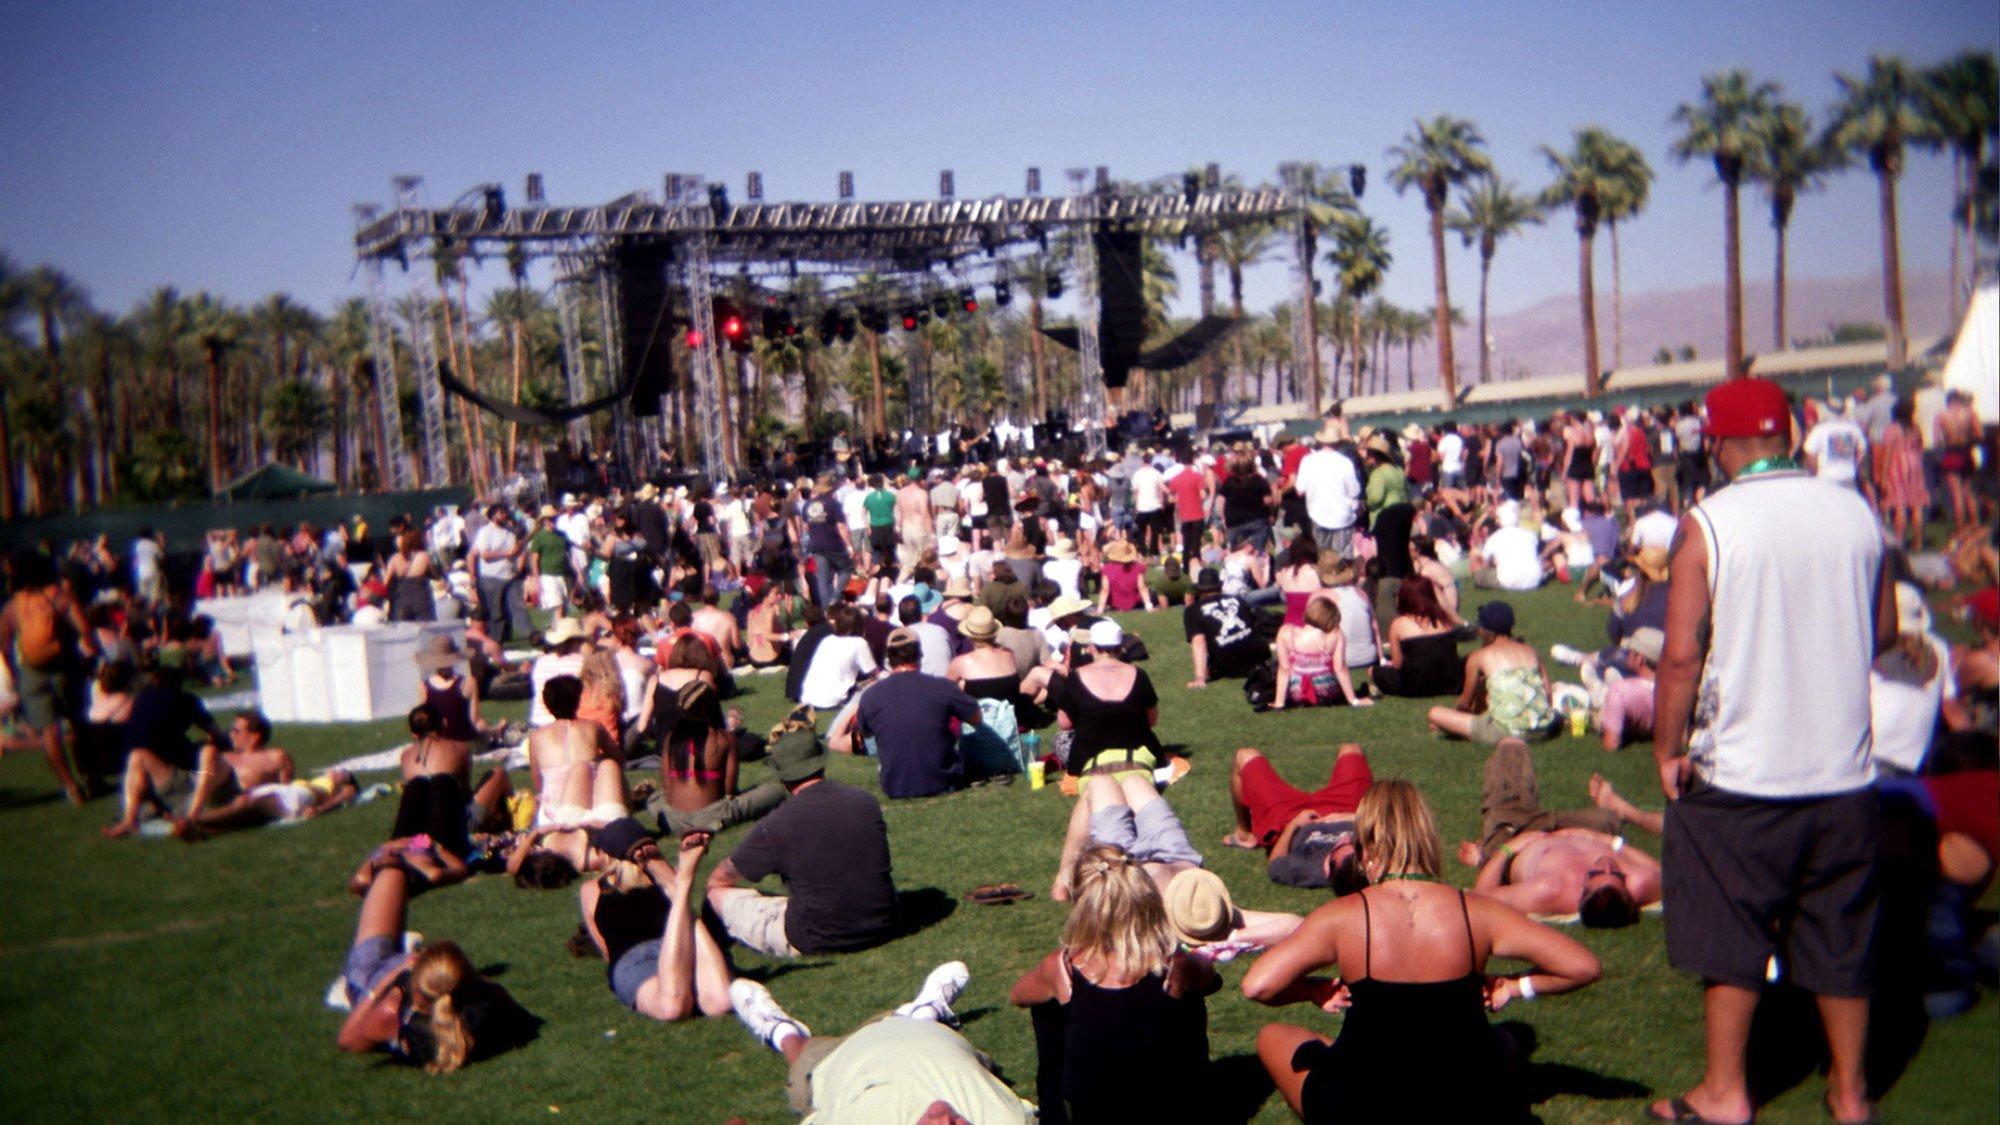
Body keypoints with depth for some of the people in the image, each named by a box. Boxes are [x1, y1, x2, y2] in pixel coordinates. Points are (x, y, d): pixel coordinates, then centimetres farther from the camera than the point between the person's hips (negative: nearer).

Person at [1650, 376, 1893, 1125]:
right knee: (1840, 936, 16)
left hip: (1738, 772, -4)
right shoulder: (1855, 512, 0)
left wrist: (1667, 748, -4)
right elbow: (1884, 629, 11)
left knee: (1729, 935, 10)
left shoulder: (1707, 524, -13)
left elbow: (1682, 651, -15)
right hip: (1844, 769, 4)